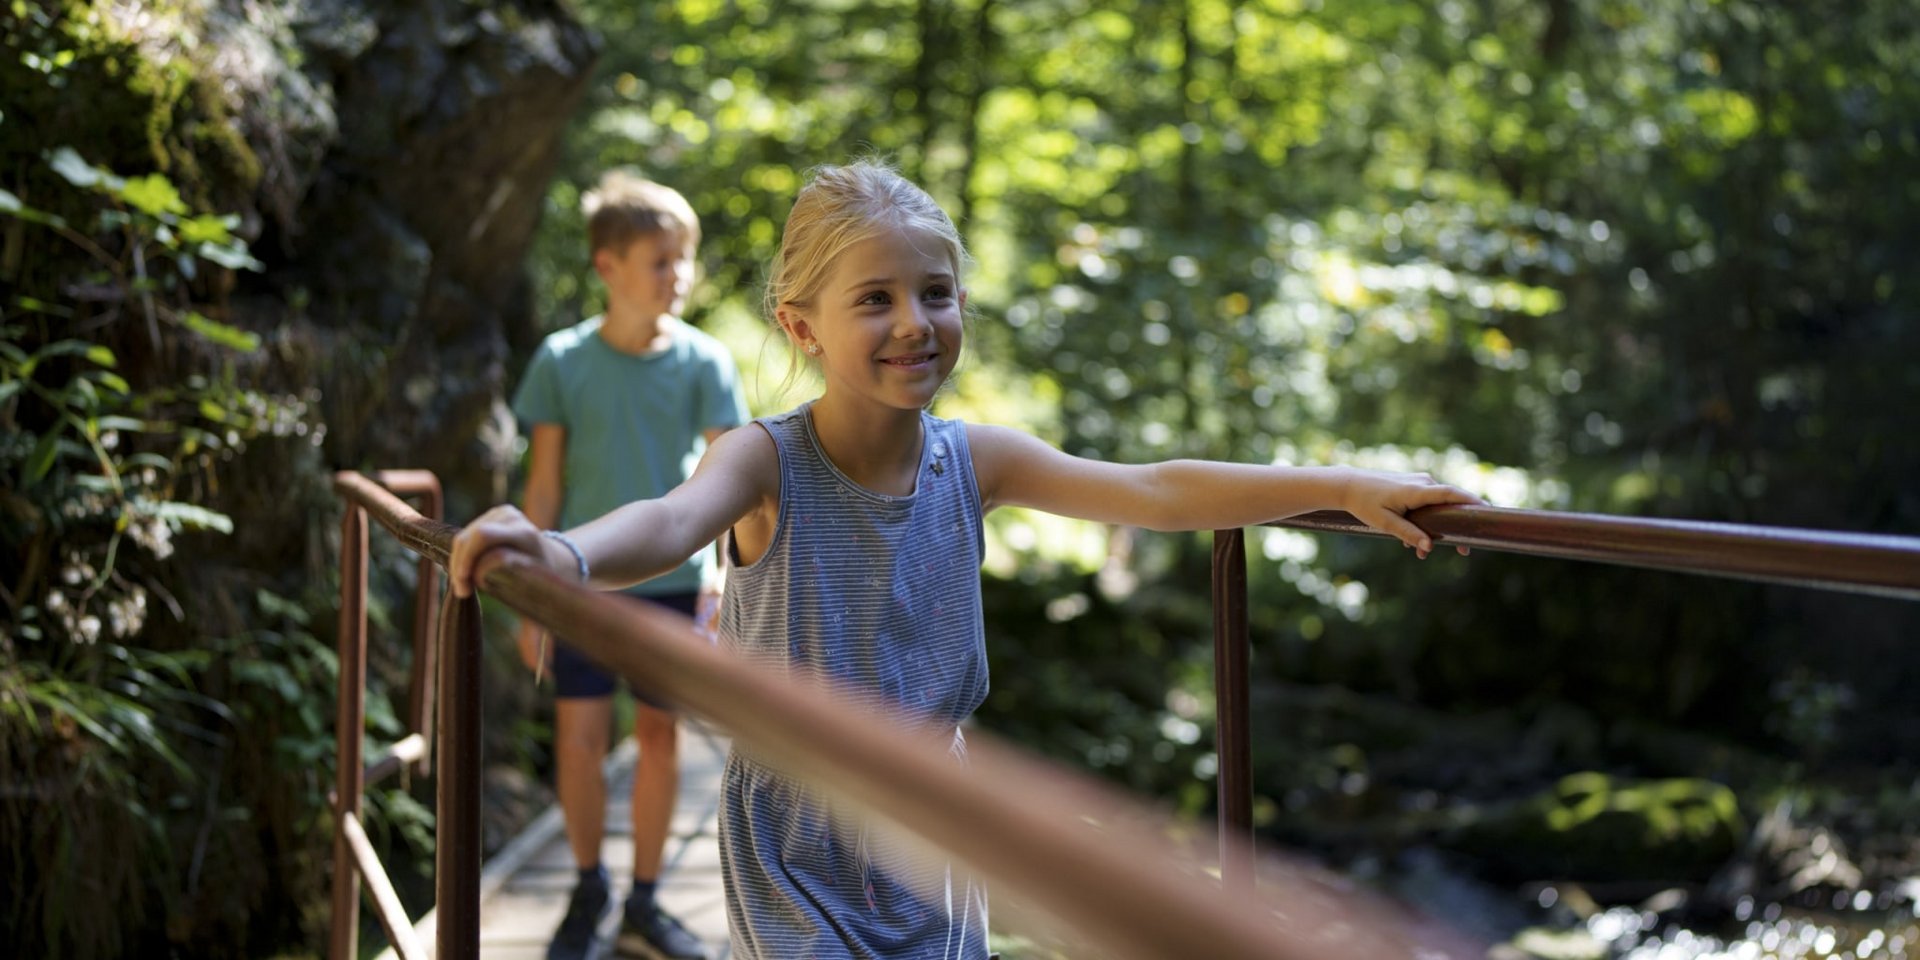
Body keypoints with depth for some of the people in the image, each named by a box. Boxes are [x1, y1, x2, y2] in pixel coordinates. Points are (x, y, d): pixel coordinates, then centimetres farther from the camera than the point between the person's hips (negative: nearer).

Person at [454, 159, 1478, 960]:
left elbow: (1152, 492, -9)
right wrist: (563, 553, -59)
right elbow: (672, 522, -36)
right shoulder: (767, 460, -17)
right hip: (797, 830, -4)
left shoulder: (975, 460, -6)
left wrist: (1342, 485, -16)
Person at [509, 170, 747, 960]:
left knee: (659, 735, 7)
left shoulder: (703, 362, -5)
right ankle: (587, 887, 23)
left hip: (672, 578, 1)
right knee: (578, 738, -1)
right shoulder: (563, 360, -5)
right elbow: (545, 482, -1)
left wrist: (714, 577, -16)